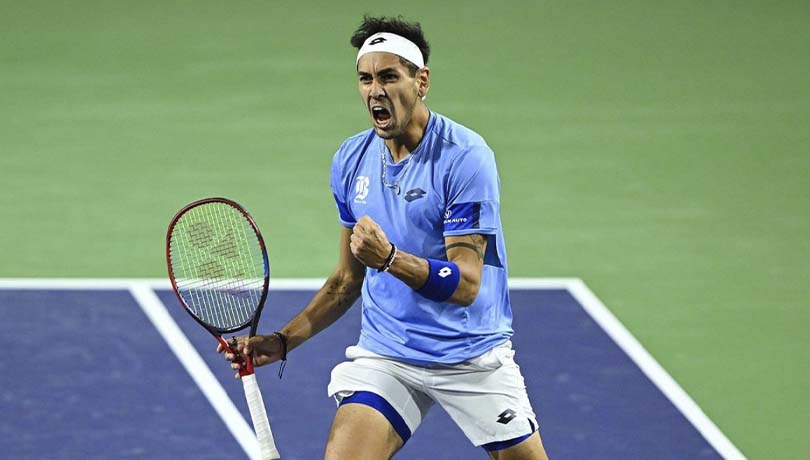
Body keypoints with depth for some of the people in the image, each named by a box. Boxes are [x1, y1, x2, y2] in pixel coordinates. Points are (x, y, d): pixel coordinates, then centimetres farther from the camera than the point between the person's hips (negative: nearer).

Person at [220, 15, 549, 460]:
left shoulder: (464, 157, -16)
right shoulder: (351, 160, 2)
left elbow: (466, 284, -21)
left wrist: (389, 257, -35)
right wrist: (283, 340, 2)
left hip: (472, 355, -3)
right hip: (384, 355, 3)